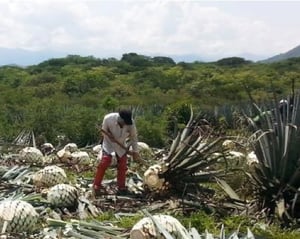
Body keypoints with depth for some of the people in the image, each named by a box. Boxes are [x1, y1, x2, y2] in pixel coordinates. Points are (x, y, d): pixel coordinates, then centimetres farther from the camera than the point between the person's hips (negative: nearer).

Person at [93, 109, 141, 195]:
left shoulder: (131, 123, -25)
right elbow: (104, 131, -12)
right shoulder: (108, 118, -29)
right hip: (109, 144, -2)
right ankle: (97, 185, -3)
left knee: (122, 165, 4)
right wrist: (109, 136, -32)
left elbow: (134, 137, -12)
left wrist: (135, 151, -9)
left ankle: (121, 187, 19)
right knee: (104, 162, -13)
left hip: (121, 145, 2)